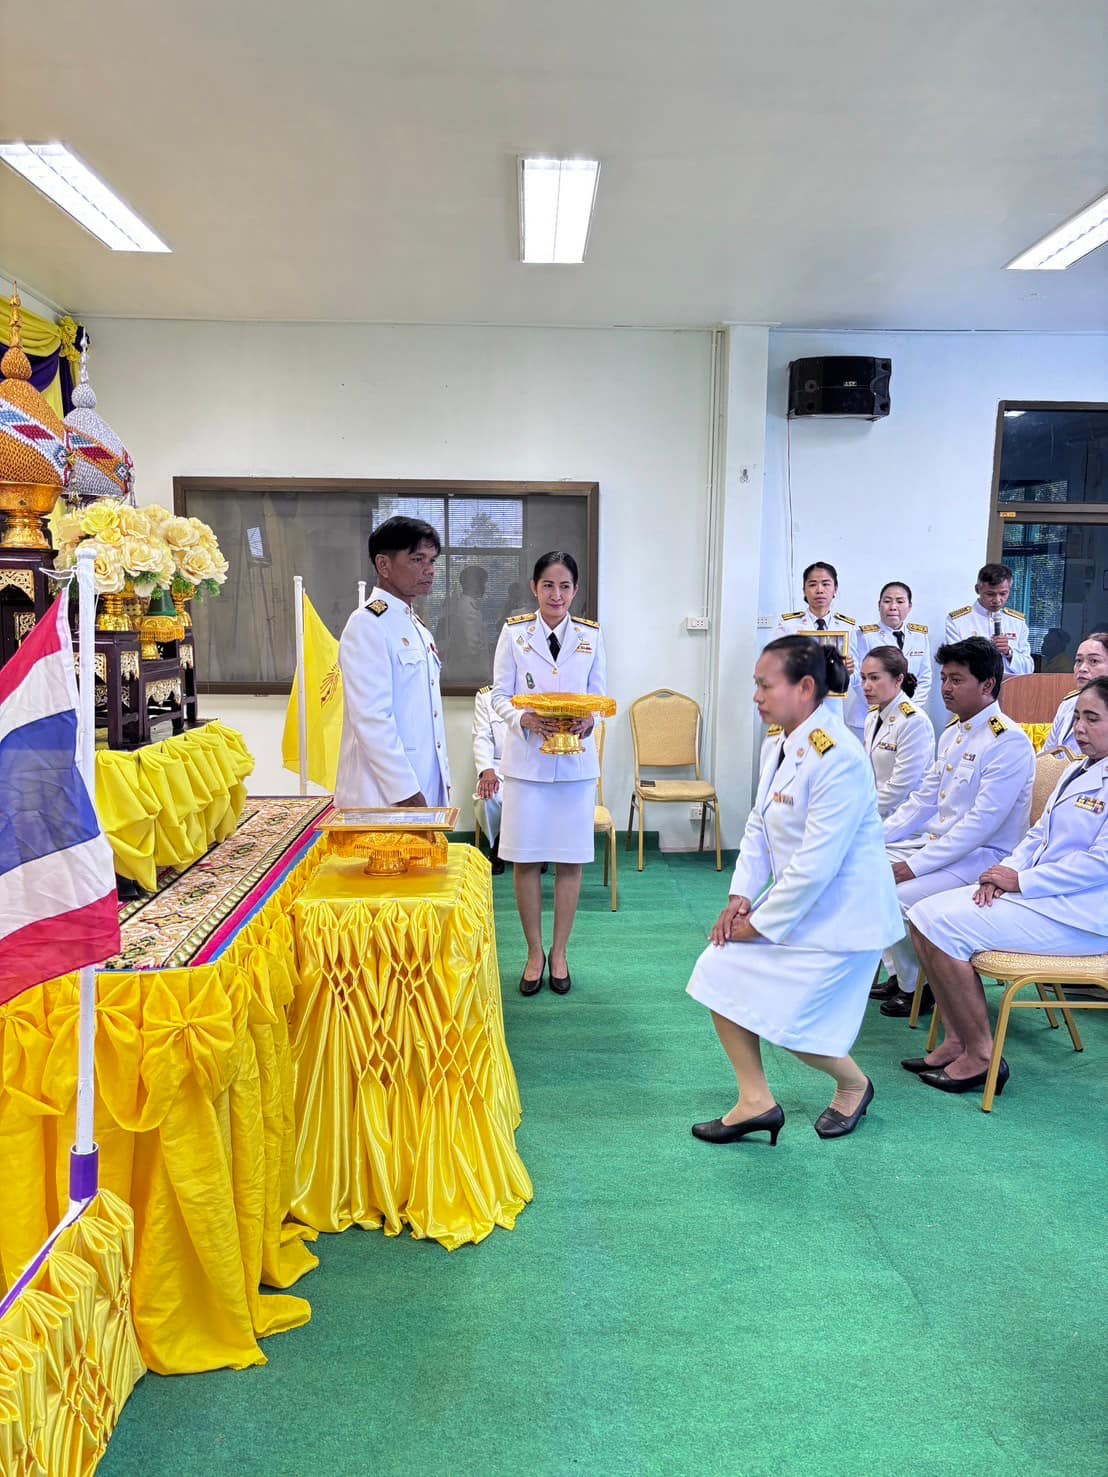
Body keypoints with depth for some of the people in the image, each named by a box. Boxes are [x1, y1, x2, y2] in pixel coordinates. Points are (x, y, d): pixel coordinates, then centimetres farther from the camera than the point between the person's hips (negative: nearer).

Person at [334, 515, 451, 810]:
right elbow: (370, 719, -19)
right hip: (383, 796, -8)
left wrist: (442, 779, 15)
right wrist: (404, 791, -19)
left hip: (427, 790, 8)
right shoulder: (367, 624, -12)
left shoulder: (418, 628, 16)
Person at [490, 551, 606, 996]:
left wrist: (589, 720, -15)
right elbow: (499, 695, 0)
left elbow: (599, 694, 8)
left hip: (576, 759, 1)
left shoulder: (591, 635, 4)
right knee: (526, 859, 4)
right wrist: (524, 719, -20)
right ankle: (534, 952, 21)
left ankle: (559, 951, 23)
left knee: (570, 859, 7)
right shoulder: (514, 632, 0)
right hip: (527, 759, -1)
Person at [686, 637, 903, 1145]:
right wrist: (740, 898, -4)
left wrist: (761, 923, -18)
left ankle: (854, 1085, 27)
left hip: (839, 913, -9)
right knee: (720, 970, 2)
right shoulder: (784, 747, 2)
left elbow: (815, 865, -27)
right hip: (790, 903, 9)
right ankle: (756, 1101, 12)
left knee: (784, 1018, -5)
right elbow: (758, 828, 8)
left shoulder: (838, 759, -26)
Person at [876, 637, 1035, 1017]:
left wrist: (915, 865, -24)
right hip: (936, 842, 9)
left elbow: (983, 822, -23)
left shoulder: (1009, 741, -17)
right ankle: (899, 972, 9)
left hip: (981, 857, -9)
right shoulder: (952, 732, 11)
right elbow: (923, 800, 15)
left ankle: (916, 986, 1)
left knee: (891, 897, -26)